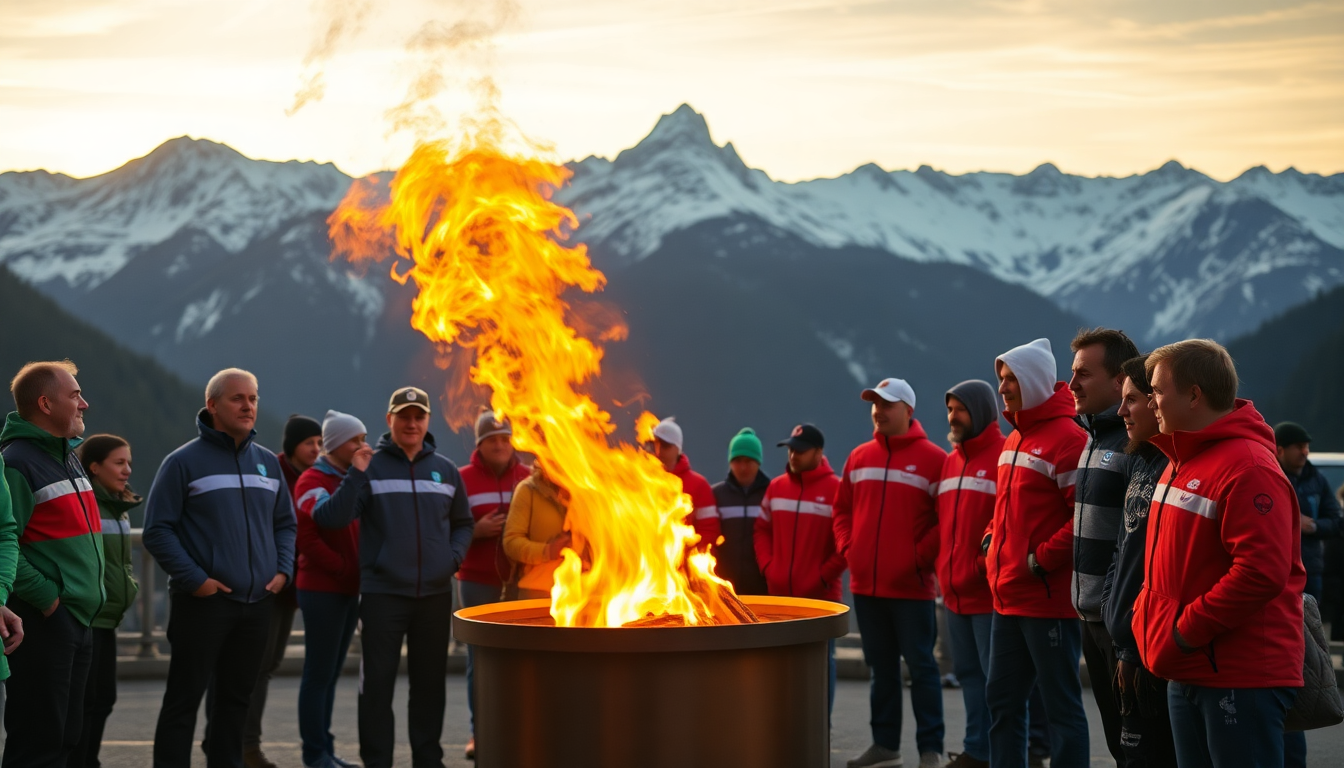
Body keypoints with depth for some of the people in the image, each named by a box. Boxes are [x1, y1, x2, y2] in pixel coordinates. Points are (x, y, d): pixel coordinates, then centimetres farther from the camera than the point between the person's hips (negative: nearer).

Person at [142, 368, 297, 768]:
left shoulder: (267, 462, 12)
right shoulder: (184, 461, -5)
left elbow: (285, 523, 20)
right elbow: (157, 530, -7)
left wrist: (283, 569, 4)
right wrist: (194, 579, -15)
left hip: (258, 601, 6)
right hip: (203, 602, -5)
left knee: (236, 698, 13)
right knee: (184, 698, -2)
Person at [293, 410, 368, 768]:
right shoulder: (312, 480, -8)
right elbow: (308, 537, -18)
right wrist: (344, 569, -18)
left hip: (349, 590, 7)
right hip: (322, 590, -7)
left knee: (331, 673, 11)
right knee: (319, 673, -3)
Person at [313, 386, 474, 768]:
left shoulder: (445, 470, 9)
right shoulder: (371, 468, 0)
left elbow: (463, 523, 19)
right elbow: (334, 519, -10)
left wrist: (454, 556, 1)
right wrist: (356, 475, -20)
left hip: (435, 594, 3)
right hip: (382, 594, -3)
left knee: (430, 682, 11)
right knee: (377, 682, -1)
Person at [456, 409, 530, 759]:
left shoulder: (529, 477, 5)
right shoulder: (463, 479, 0)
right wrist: (476, 530, -15)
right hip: (477, 581, -1)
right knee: (480, 657, 3)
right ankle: (479, 732, 10)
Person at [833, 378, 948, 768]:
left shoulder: (932, 459, -6)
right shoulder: (859, 457, 11)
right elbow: (842, 508, 18)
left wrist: (922, 556, -13)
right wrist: (848, 548, 5)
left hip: (911, 586, -6)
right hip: (865, 584, 6)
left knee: (920, 665, -1)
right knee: (881, 666, 13)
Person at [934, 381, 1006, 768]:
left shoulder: (1005, 456, -10)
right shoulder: (950, 461, 15)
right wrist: (943, 566, 13)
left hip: (990, 591, -8)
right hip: (955, 590, 8)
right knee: (969, 673, 14)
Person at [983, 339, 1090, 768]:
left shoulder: (1067, 439, -14)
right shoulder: (1014, 440, 15)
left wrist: (1043, 559, -18)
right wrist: (992, 540, 11)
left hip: (1049, 599, -9)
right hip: (1007, 598, 9)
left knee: (1061, 705, -1)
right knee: (1002, 699, 15)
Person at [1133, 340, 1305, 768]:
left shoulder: (1248, 469, -17)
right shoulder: (1182, 462, 15)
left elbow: (1261, 572, -25)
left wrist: (1186, 632, -20)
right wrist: (1147, 614, 10)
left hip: (1242, 680, -10)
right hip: (1188, 675, 10)